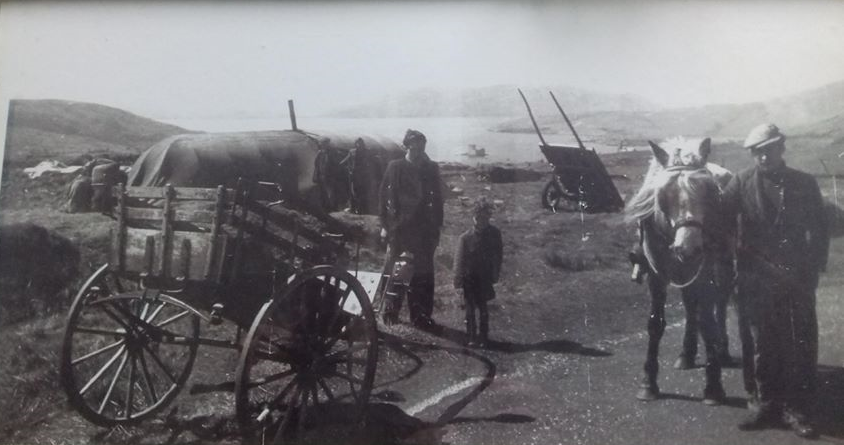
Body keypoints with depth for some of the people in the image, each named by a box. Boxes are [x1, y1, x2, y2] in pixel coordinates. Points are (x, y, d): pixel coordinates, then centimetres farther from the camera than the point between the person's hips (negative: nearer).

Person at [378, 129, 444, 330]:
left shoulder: (431, 168, 2)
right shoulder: (395, 167, -3)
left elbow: (437, 200, 6)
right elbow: (384, 197, 1)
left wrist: (437, 228, 4)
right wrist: (385, 225, -2)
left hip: (423, 230, 1)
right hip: (398, 229, -1)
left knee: (423, 274, 2)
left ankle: (421, 316, 11)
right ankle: (390, 312, 22)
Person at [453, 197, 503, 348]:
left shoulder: (494, 234, -13)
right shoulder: (466, 237, -13)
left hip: (485, 277, 0)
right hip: (470, 278, 0)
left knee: (482, 307, 11)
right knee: (470, 308, 12)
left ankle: (483, 337, 20)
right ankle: (471, 337, 21)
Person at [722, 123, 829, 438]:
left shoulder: (805, 184, 4)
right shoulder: (742, 184, -1)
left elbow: (819, 231, 6)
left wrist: (813, 269, -3)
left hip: (798, 279, 1)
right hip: (755, 280, -1)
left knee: (800, 347, 4)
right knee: (759, 346, 7)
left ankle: (797, 410, 14)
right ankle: (763, 405, 19)